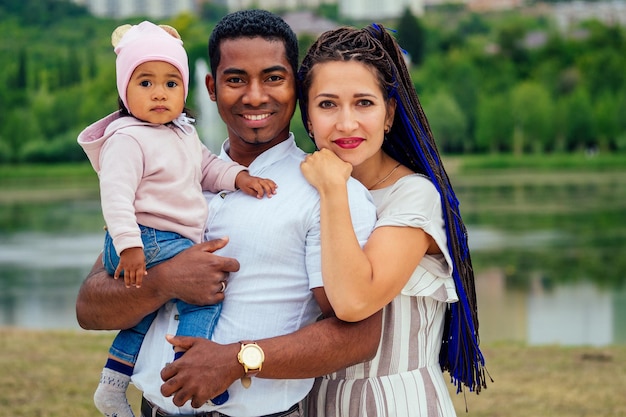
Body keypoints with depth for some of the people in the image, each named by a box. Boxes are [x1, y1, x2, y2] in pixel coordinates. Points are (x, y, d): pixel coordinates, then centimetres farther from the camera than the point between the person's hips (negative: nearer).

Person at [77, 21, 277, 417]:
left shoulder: (185, 132, 13)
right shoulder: (127, 139, -17)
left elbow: (207, 167, 22)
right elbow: (115, 194, -24)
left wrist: (239, 176, 3)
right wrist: (129, 245, -32)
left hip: (176, 243, 10)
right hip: (148, 241, -10)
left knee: (149, 310, 22)